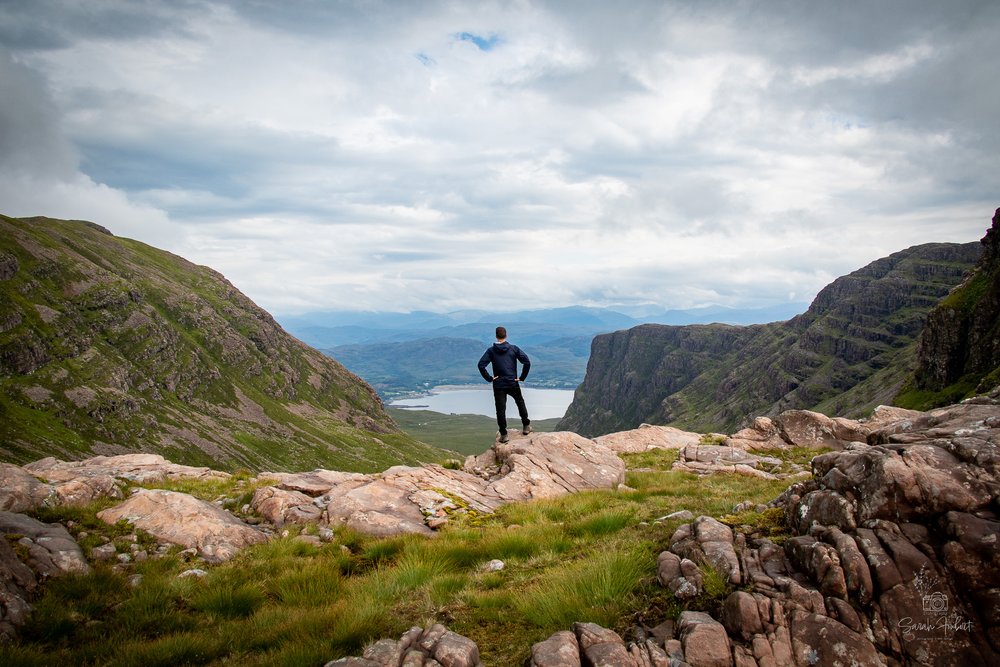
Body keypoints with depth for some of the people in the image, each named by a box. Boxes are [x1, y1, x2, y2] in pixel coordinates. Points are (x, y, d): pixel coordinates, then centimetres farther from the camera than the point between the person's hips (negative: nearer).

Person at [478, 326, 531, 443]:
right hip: (513, 384, 1)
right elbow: (527, 362, -9)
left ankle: (503, 435, 3)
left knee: (500, 410, 3)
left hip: (498, 385, -1)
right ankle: (526, 426, 28)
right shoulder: (514, 349, -2)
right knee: (520, 403, 22)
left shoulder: (491, 350, -3)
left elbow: (481, 365, -12)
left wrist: (489, 378, -3)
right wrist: (522, 377, -1)